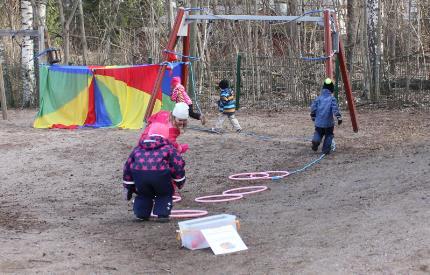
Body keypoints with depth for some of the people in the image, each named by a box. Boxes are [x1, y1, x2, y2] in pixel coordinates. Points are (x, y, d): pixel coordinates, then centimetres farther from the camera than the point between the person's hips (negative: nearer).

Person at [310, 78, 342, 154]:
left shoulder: (318, 98, 2)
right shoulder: (332, 99, -7)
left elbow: (313, 108, 4)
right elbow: (335, 109, -17)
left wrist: (313, 116, 18)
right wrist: (339, 117, -16)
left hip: (318, 122, 3)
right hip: (328, 122, -3)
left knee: (318, 133, 20)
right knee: (329, 135, 12)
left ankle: (315, 140, -10)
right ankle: (326, 150, 10)